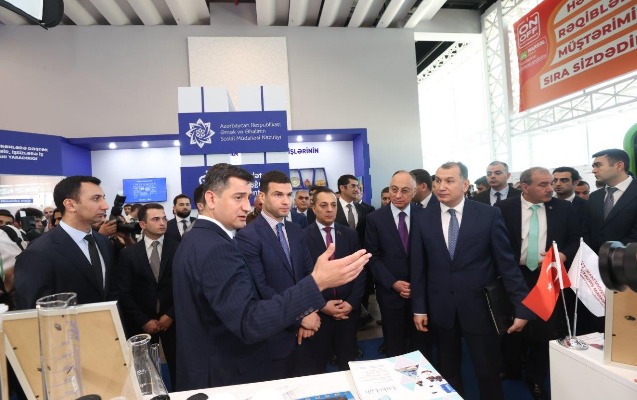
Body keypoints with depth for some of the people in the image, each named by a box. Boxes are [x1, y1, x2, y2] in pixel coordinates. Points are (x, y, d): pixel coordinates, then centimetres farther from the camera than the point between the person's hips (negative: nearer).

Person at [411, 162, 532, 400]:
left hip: (480, 306, -1)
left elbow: (507, 263, -5)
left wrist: (521, 306, -6)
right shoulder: (423, 219, -1)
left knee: (488, 372, 11)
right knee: (448, 372, 18)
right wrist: (419, 308, 2)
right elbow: (418, 267, 2)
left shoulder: (489, 215, -6)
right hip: (441, 309, 2)